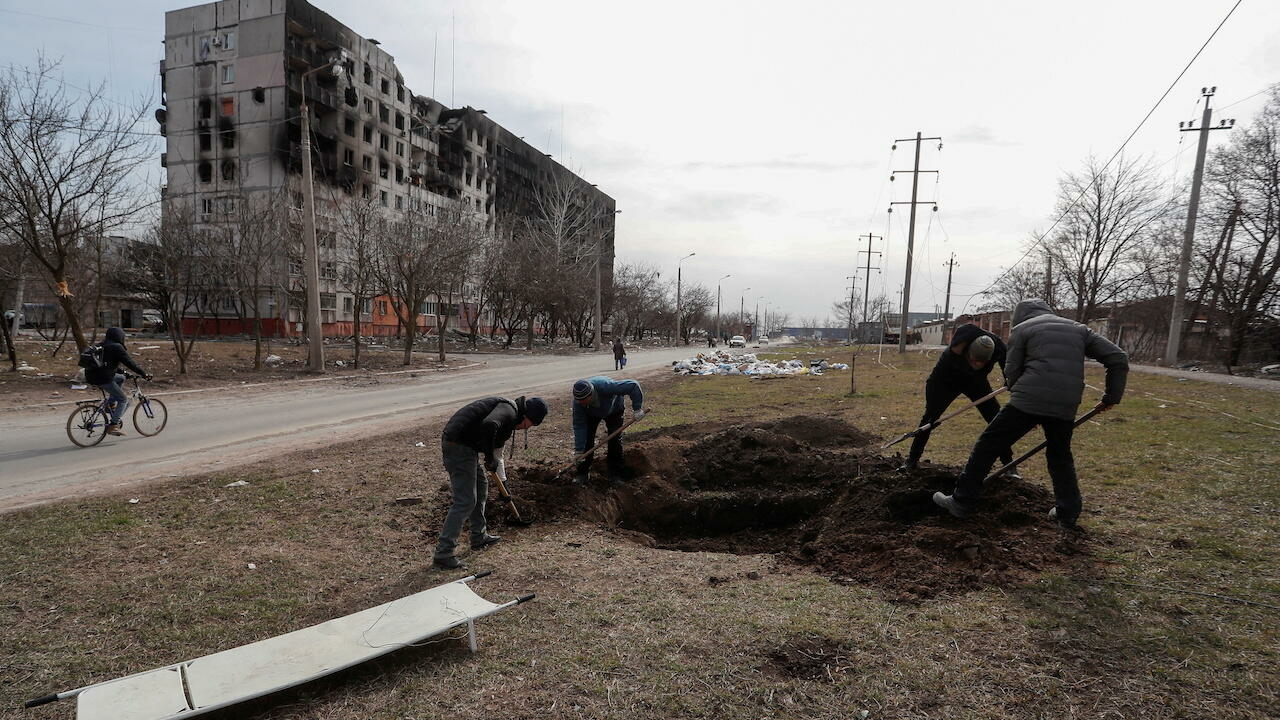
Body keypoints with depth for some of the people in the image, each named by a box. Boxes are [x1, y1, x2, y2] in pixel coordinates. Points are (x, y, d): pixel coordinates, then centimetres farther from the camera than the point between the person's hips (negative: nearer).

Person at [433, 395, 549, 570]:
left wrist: (503, 482, 36)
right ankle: (443, 553, 0)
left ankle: (479, 537, 35)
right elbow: (489, 424, -33)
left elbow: (497, 452, 32)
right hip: (459, 446, -11)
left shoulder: (509, 420, 22)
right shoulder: (509, 410, -11)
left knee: (481, 486, 24)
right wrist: (489, 458, -21)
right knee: (465, 501, -7)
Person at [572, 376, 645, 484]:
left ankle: (615, 474, -1)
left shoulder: (605, 386, -46)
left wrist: (637, 408, -38)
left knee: (615, 439, -12)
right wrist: (579, 450, -30)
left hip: (614, 410, -2)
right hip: (591, 414, 2)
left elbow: (633, 385, -40)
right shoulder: (578, 401, -35)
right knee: (587, 438, -11)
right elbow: (579, 426, -28)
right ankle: (581, 473, 2)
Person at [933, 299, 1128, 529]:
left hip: (1028, 401, -5)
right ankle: (1068, 513, 28)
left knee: (987, 446, 3)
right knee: (1060, 458, 25)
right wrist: (1111, 397, 19)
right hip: (1066, 407, 5)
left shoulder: (1021, 329, 10)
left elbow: (1011, 374, 5)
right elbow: (1118, 358, 15)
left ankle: (962, 502, 4)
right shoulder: (1079, 329, 22)